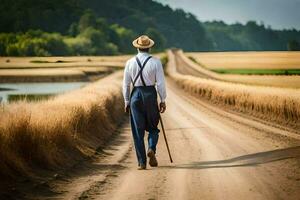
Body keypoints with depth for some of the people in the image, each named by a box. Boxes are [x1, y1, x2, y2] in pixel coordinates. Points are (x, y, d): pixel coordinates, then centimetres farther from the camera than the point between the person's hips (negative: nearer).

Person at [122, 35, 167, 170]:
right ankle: (151, 149, -10)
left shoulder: (130, 62, 1)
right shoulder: (155, 62, -4)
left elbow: (126, 84, 3)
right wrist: (163, 100, 2)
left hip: (136, 95, 1)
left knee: (138, 130, 6)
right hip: (150, 94, -1)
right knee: (153, 127, 17)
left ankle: (142, 162, 3)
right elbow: (160, 83, -7)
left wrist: (127, 102, 11)